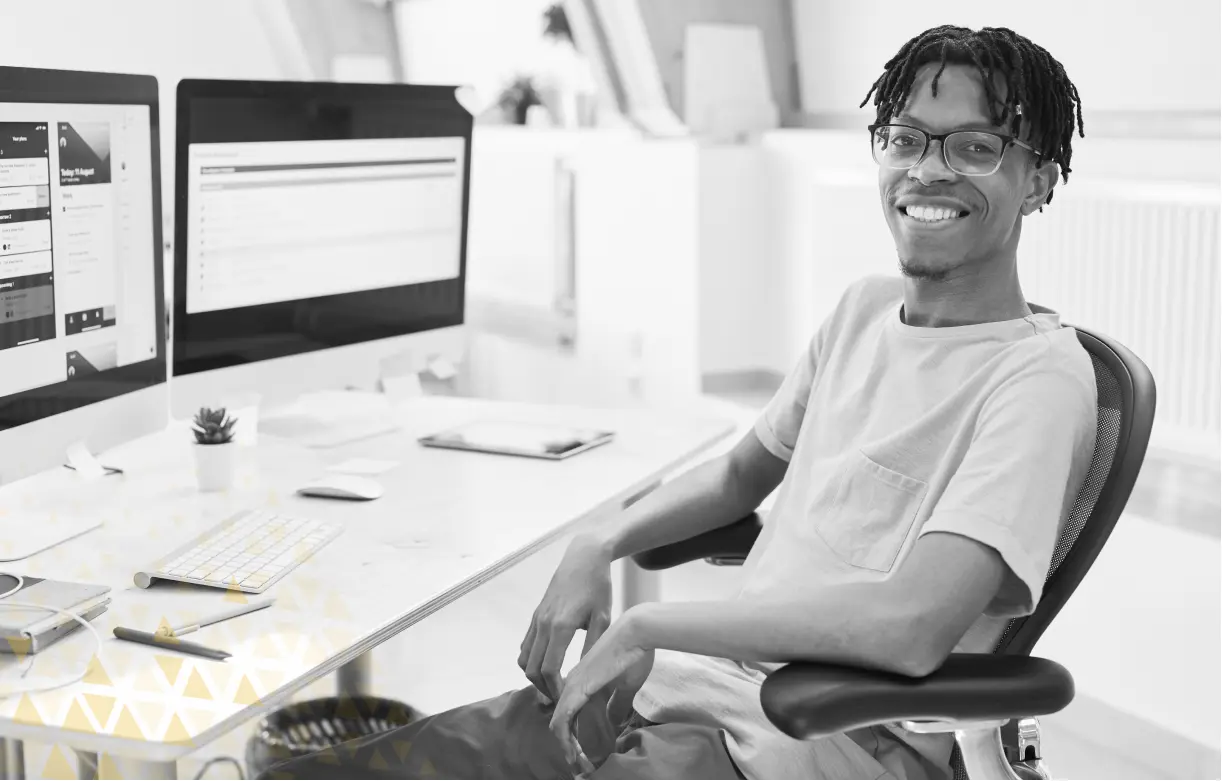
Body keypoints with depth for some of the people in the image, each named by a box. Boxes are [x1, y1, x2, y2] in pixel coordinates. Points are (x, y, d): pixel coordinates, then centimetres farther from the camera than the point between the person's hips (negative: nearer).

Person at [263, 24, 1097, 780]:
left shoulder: (1038, 379, -13)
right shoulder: (864, 308, 13)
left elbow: (911, 627, -25)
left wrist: (645, 626, -17)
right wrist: (600, 548, 5)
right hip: (688, 683, 7)